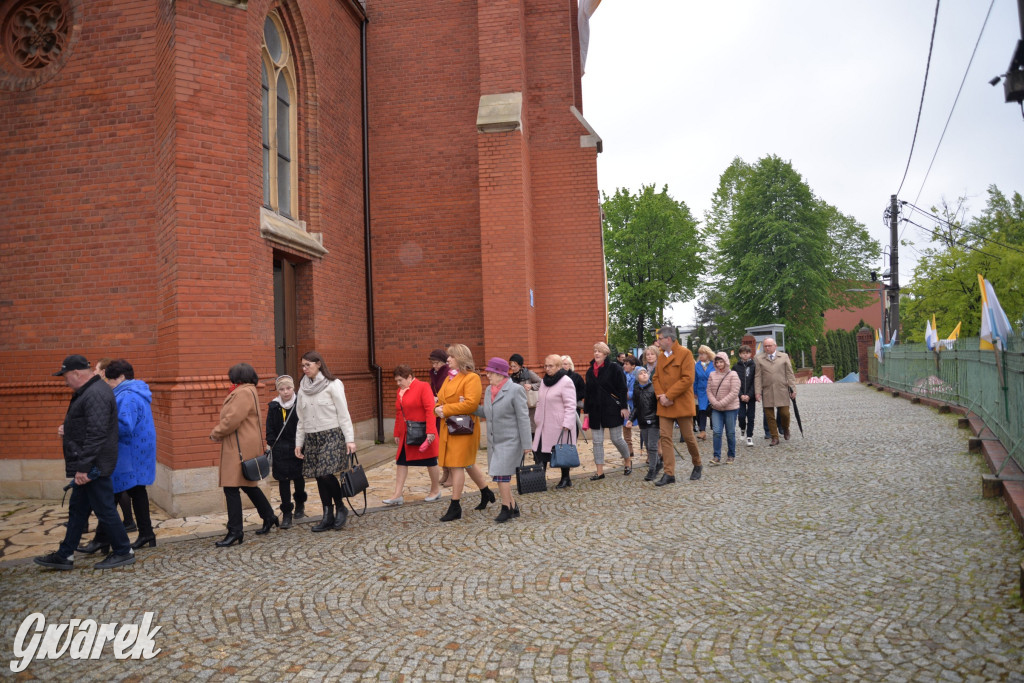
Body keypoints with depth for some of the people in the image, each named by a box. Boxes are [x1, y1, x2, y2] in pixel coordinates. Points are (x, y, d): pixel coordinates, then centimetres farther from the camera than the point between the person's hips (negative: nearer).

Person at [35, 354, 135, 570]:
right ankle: (64, 555, 26)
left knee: (104, 509, -1)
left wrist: (83, 467, -25)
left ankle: (124, 552, 10)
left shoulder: (96, 394, -21)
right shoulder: (90, 391, 14)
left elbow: (96, 434, -27)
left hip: (94, 466, -11)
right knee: (77, 509, 17)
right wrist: (68, 433, 14)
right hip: (88, 465, 11)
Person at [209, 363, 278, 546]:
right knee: (248, 485, 19)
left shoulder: (243, 393, -15)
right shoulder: (249, 391, 19)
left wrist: (215, 433, -6)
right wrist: (219, 431, 9)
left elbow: (232, 419, -21)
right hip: (244, 446, 11)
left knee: (231, 488, -8)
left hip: (240, 448, -11)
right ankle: (269, 517, 29)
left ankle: (235, 532, -4)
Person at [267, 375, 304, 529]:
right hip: (281, 450, 1)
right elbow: (270, 428, 4)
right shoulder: (273, 406, -1)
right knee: (283, 480, 1)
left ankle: (300, 504, 37)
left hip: (298, 447, -1)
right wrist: (272, 444, -4)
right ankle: (286, 513, 8)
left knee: (298, 477, 13)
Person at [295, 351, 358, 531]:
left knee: (327, 474, -15)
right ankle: (328, 517, 13)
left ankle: (340, 508, 7)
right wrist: (299, 443, 13)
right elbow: (301, 420, 16)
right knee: (319, 477, 5)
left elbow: (343, 414, -7)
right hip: (312, 438, 6)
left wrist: (350, 439, -11)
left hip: (331, 436, -6)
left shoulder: (332, 385, -4)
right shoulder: (303, 388, 12)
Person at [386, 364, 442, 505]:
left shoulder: (423, 387, -12)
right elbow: (398, 413, 16)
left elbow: (430, 410, -18)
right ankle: (398, 495, 7)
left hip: (422, 433, -7)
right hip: (406, 434, 7)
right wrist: (397, 433, 15)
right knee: (401, 462, 3)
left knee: (430, 461, 7)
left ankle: (436, 491, 23)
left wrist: (430, 431, -23)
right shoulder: (400, 391, 11)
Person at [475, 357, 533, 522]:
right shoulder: (489, 390, 11)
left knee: (501, 475, -11)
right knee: (498, 475, 9)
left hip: (510, 441, -7)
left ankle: (506, 508, 4)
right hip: (494, 441, 7)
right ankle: (513, 507, 22)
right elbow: (485, 413, 17)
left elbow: (523, 418, -12)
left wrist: (526, 445, -13)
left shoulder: (516, 389, -11)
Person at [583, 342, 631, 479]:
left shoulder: (614, 368, -6)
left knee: (616, 439, 3)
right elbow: (587, 393, 13)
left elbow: (622, 389, -8)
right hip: (595, 410, 5)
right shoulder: (590, 371, 10)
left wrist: (624, 407, -13)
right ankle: (600, 471, 9)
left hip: (612, 409, -5)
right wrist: (586, 411, 10)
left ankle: (628, 461, 28)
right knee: (597, 441, 3)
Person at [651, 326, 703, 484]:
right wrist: (660, 395, -6)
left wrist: (669, 396, -17)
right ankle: (669, 474, 3)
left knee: (688, 436, 5)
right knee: (665, 437, -1)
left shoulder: (685, 353, -8)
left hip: (681, 404, -5)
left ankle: (697, 466, 29)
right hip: (664, 405, 5)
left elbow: (687, 379, -16)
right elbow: (656, 378, 13)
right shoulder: (661, 356, 12)